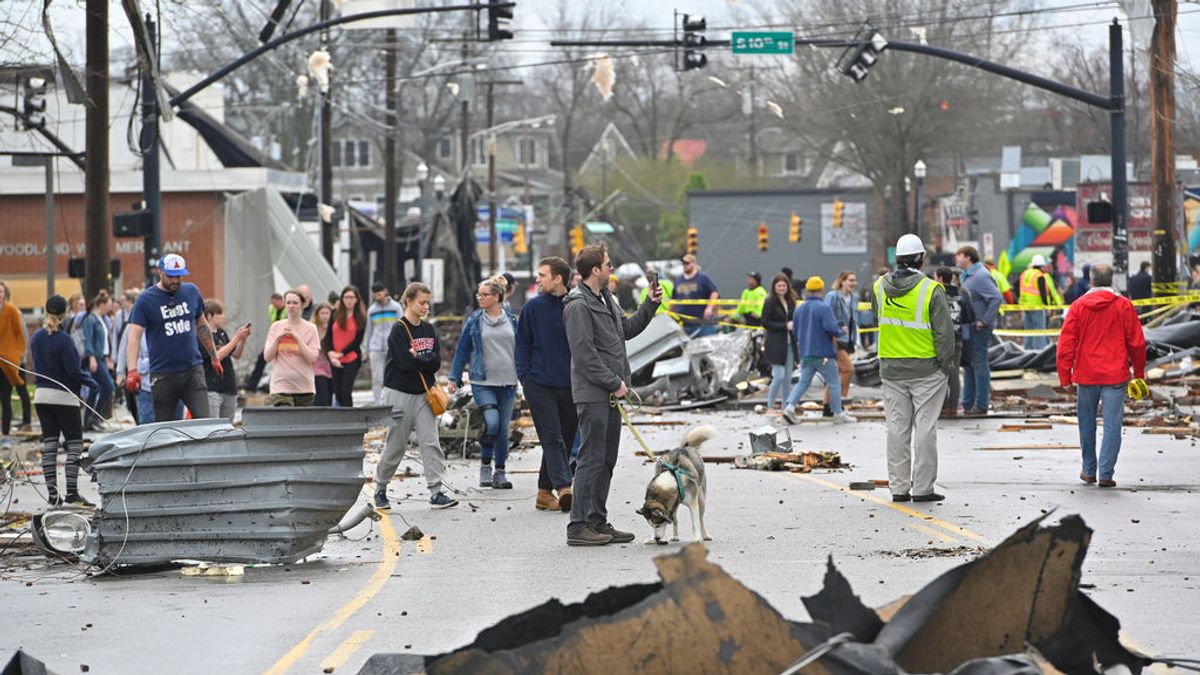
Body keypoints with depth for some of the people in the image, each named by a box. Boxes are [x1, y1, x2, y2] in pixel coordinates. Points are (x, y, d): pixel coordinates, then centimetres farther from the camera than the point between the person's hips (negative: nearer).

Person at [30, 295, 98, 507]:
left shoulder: (36, 337, 5)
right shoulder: (63, 340, -16)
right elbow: (73, 370, -17)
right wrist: (91, 381, 0)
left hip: (41, 395, 6)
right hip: (64, 396, -6)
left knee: (49, 443, 9)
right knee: (74, 444, 0)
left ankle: (52, 493, 8)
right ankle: (72, 493, -8)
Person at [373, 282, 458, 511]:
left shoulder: (429, 329, 10)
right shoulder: (399, 329, -9)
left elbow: (436, 362, 0)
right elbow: (406, 362, -19)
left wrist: (417, 358, -12)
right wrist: (426, 360, -7)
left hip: (423, 393, 5)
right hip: (399, 394, -5)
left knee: (431, 442, -6)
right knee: (395, 446, 2)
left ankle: (436, 493, -9)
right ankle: (380, 490, 18)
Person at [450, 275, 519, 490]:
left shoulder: (511, 320, 6)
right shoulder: (474, 321, 1)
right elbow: (462, 350, 5)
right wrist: (454, 378, 3)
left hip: (507, 382, 2)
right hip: (483, 382, -2)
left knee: (503, 427, 6)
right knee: (491, 422, -19)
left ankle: (500, 472, 18)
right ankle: (485, 465, 0)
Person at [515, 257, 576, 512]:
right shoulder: (533, 307, 2)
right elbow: (522, 344, 7)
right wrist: (525, 376, -3)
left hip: (570, 386, 2)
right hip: (539, 385, -2)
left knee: (562, 440, 8)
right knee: (553, 439, -11)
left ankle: (545, 492, 17)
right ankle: (563, 488, -22)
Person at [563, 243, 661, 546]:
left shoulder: (605, 299, 15)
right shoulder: (578, 305, -15)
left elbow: (627, 329, 27)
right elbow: (584, 354, -19)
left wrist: (650, 305, 15)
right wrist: (614, 383, -16)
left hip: (611, 394, 10)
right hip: (593, 393, -10)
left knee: (606, 460, 12)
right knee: (592, 459, -9)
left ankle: (598, 522, 18)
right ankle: (579, 526, -7)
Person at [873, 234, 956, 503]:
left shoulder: (880, 287, 1)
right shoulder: (931, 290, -13)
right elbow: (944, 332, -12)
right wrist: (948, 364, -2)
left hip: (891, 368, 4)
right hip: (926, 368, -4)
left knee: (897, 428, 9)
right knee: (925, 428, 1)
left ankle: (898, 487, 10)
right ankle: (922, 488, 1)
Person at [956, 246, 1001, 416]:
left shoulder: (981, 276, -16)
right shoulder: (967, 275, 15)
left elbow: (997, 298, -23)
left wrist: (985, 321, -21)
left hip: (979, 329, -10)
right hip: (968, 329, 10)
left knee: (979, 364, -5)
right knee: (969, 365, 14)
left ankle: (981, 405, -1)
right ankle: (968, 403, 20)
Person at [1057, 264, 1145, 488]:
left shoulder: (1079, 306, -1)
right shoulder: (1124, 306, -3)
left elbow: (1066, 343, -2)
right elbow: (1136, 342, 1)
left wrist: (1065, 375, 3)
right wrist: (1139, 372, 13)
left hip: (1086, 376, 1)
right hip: (1115, 376, -1)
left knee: (1087, 424, 15)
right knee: (1112, 425, 0)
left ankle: (1089, 471, 24)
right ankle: (1106, 474, -6)